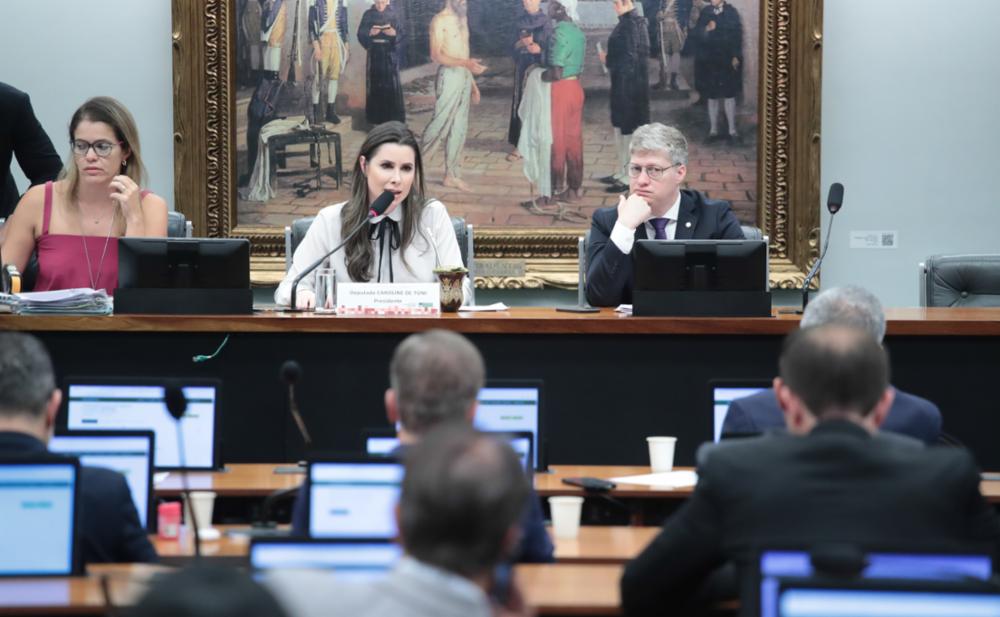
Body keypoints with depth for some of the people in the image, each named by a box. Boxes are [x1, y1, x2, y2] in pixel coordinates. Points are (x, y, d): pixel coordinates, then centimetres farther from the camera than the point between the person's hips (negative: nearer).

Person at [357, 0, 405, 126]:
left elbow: (401, 34, 1)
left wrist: (394, 33, -21)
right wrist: (369, 33, -20)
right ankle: (375, 115, 6)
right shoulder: (368, 15, 4)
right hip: (374, 53, 0)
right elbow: (361, 33, 1)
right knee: (375, 83, -1)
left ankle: (394, 115, 3)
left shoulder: (393, 15, 4)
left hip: (390, 53, 0)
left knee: (391, 82, -3)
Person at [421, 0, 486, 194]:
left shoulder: (462, 18, 15)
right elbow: (436, 55, -17)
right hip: (449, 76, -8)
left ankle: (451, 176, 12)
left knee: (459, 129, 8)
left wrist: (473, 83, 17)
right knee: (440, 123, -7)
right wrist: (466, 63, -27)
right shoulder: (440, 20, -10)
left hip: (465, 77, 8)